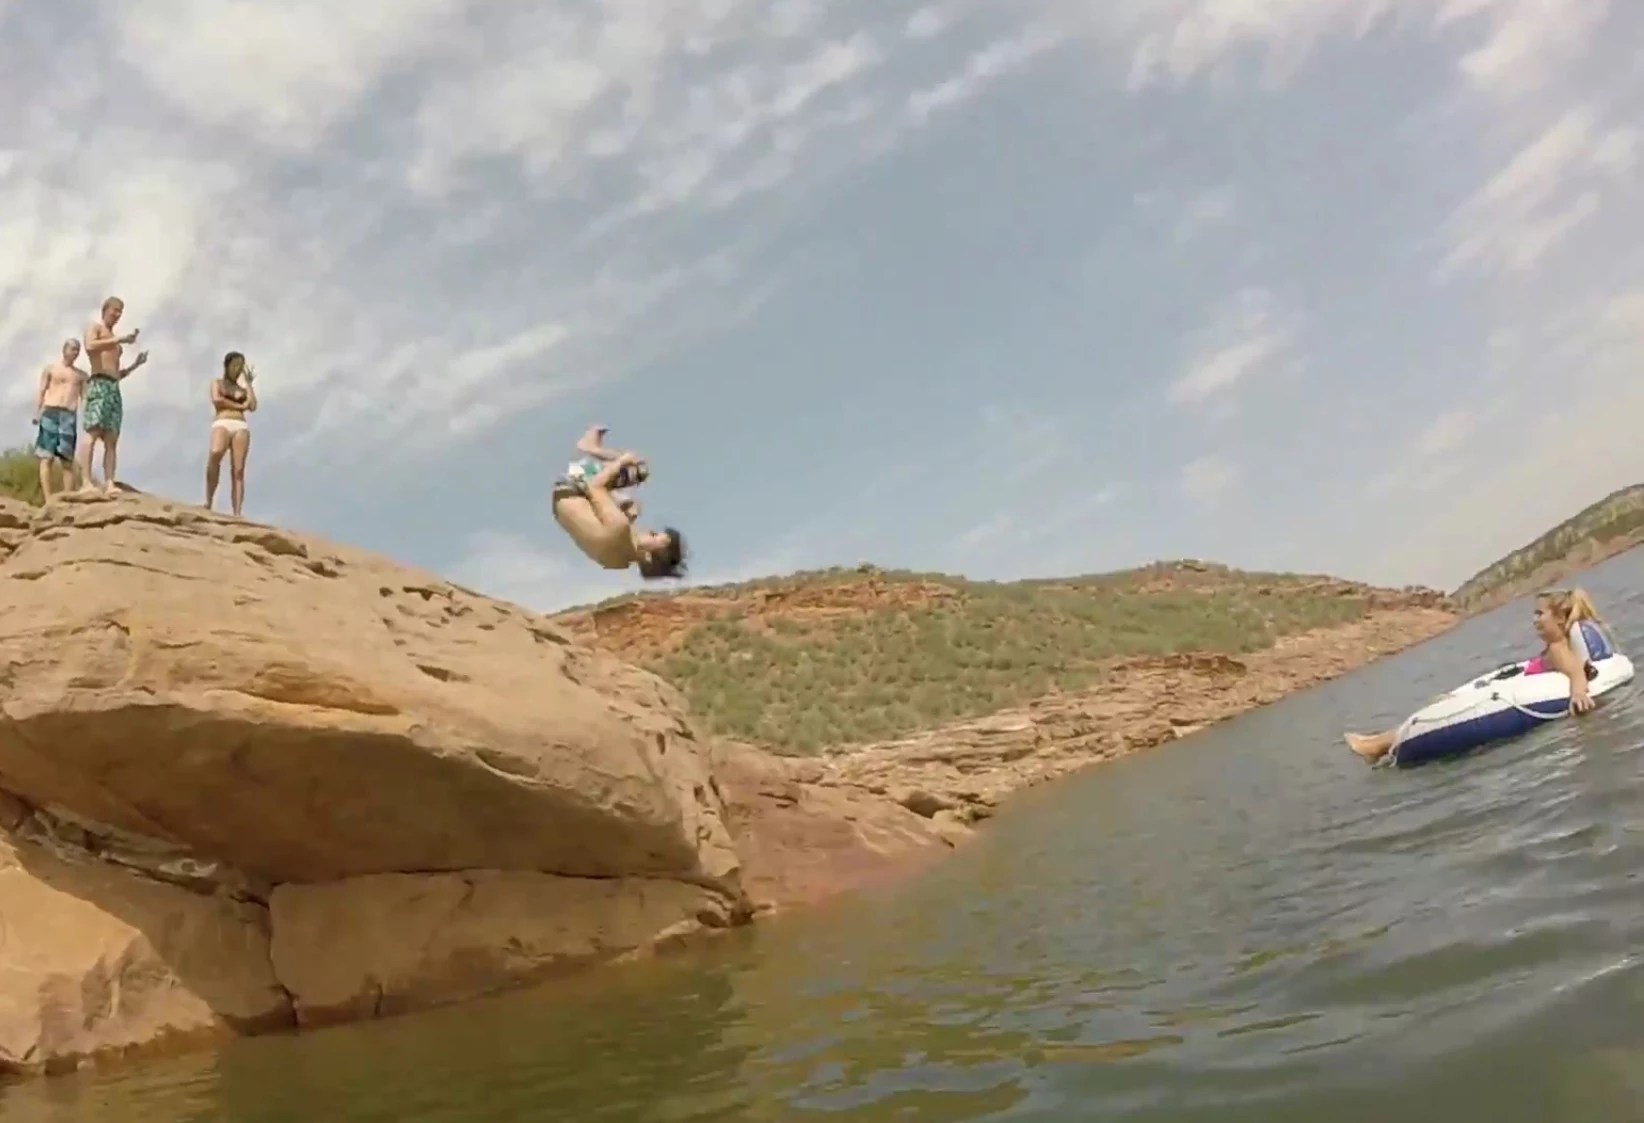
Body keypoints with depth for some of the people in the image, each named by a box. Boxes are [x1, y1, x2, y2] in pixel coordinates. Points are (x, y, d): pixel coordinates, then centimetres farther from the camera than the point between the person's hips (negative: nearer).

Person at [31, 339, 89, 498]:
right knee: (47, 457, -9)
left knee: (68, 460, -5)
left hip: (70, 417, 2)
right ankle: (48, 500, -14)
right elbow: (41, 392, 9)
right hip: (50, 413, -2)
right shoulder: (50, 368, 15)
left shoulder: (81, 375, 20)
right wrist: (37, 413, -5)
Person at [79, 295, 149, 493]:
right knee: (92, 432, -18)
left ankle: (109, 483, -10)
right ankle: (86, 481, -27)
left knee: (112, 439, -3)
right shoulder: (95, 327, 10)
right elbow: (90, 345, -14)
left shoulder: (114, 339, 30)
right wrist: (119, 339, -14)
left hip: (114, 388, 8)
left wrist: (136, 364, 13)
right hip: (99, 384, -8)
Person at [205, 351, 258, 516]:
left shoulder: (242, 389, 29)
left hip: (241, 427, 3)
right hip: (222, 423, -3)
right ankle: (209, 501, -30)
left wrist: (249, 383, 17)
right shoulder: (217, 382, 22)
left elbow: (253, 407, 9)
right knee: (215, 453, -35)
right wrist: (239, 406, 7)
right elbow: (216, 400, 1)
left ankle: (237, 514, -23)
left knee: (238, 471, -12)